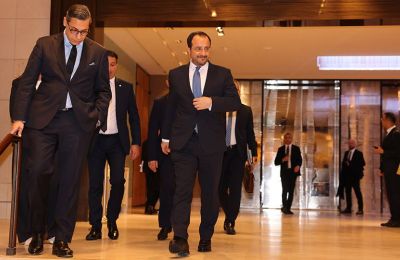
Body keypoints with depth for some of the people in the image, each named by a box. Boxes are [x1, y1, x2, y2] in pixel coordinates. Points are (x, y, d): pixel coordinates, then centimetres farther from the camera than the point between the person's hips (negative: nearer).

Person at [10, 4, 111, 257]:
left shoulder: (98, 52, 7)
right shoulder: (44, 45, 5)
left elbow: (103, 90, 14)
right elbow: (27, 82, 4)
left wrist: (98, 115, -3)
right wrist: (19, 117, -3)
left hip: (79, 122, 1)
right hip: (43, 117, 0)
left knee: (71, 180, 2)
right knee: (38, 172, -7)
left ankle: (62, 240, 12)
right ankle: (37, 233, 14)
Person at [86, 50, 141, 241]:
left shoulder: (126, 87, 9)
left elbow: (134, 116, 9)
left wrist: (136, 142, 2)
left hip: (117, 141, 1)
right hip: (95, 141, 0)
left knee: (118, 181, -7)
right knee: (95, 184, 0)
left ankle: (112, 222, 12)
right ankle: (95, 226, 9)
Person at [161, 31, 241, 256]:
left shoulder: (223, 74, 5)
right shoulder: (176, 75, 10)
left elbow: (236, 102, -4)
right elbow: (171, 108, 16)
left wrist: (211, 101, -20)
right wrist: (166, 137, 17)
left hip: (212, 143, 0)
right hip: (183, 142, 0)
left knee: (211, 193, 8)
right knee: (182, 190, -9)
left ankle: (206, 238, 21)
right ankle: (180, 239, -12)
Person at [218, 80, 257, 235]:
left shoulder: (246, 111, 9)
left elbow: (250, 133, 9)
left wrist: (254, 152, 2)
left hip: (237, 152, 0)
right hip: (220, 152, 0)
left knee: (235, 189, -3)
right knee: (220, 187, 3)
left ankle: (230, 223, 4)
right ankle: (229, 216, 27)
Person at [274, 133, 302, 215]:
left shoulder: (296, 148, 9)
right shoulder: (281, 149, 9)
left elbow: (299, 160, 4)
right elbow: (276, 162, 6)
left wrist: (298, 166, -17)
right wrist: (283, 160, -13)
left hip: (293, 172, 1)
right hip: (284, 172, -1)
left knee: (291, 191, 1)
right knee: (285, 190, -10)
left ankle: (288, 208, 6)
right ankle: (284, 207, 2)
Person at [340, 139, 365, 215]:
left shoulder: (358, 153, 1)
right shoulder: (346, 153, 18)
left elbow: (362, 163, -8)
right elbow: (343, 163, 16)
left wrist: (351, 164, -14)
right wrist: (342, 174, 1)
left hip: (354, 175, -5)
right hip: (347, 175, 6)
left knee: (358, 192, -5)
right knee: (348, 192, 5)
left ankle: (360, 209, -4)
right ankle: (348, 208, 9)